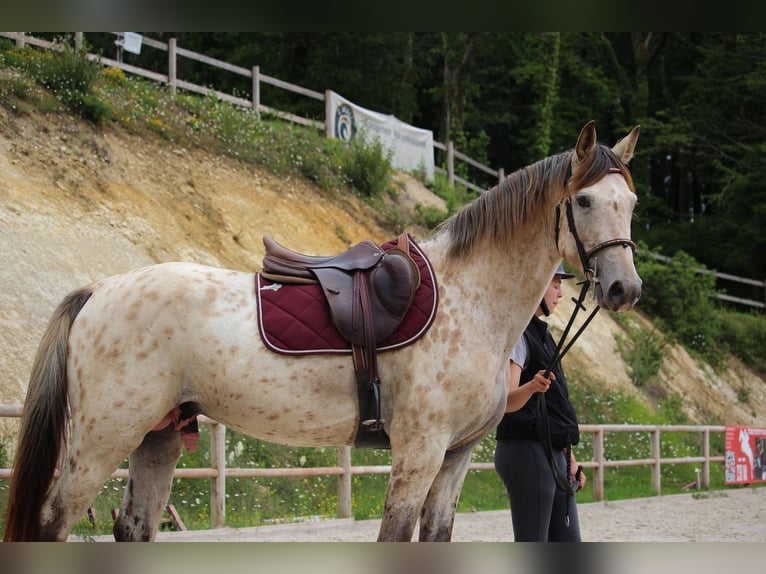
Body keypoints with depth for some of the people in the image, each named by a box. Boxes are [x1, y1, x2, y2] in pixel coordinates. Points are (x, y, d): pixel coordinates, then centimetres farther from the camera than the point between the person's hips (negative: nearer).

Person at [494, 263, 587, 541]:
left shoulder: (540, 333, 18)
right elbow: (507, 400, -25)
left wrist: (569, 457, 20)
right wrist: (531, 387, -45)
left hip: (552, 453, 10)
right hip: (526, 452, -10)